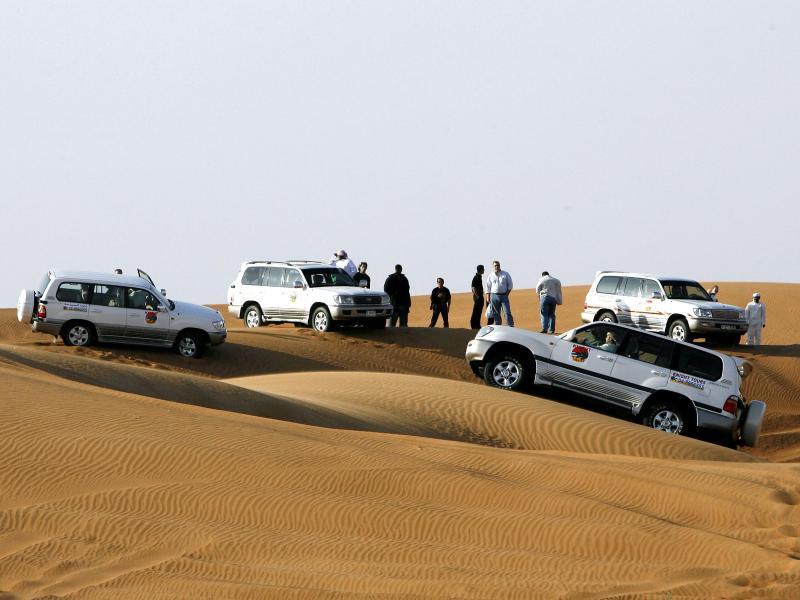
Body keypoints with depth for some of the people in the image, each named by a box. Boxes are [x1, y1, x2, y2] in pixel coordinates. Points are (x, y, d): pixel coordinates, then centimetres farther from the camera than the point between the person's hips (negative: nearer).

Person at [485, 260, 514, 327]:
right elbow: (488, 287, 11)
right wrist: (488, 297, 4)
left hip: (504, 296, -1)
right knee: (496, 314, 3)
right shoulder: (490, 276, 8)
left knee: (507, 312, -8)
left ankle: (511, 326, -10)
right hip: (494, 296, 1)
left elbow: (510, 285, 9)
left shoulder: (505, 274, 6)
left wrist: (507, 293, -1)